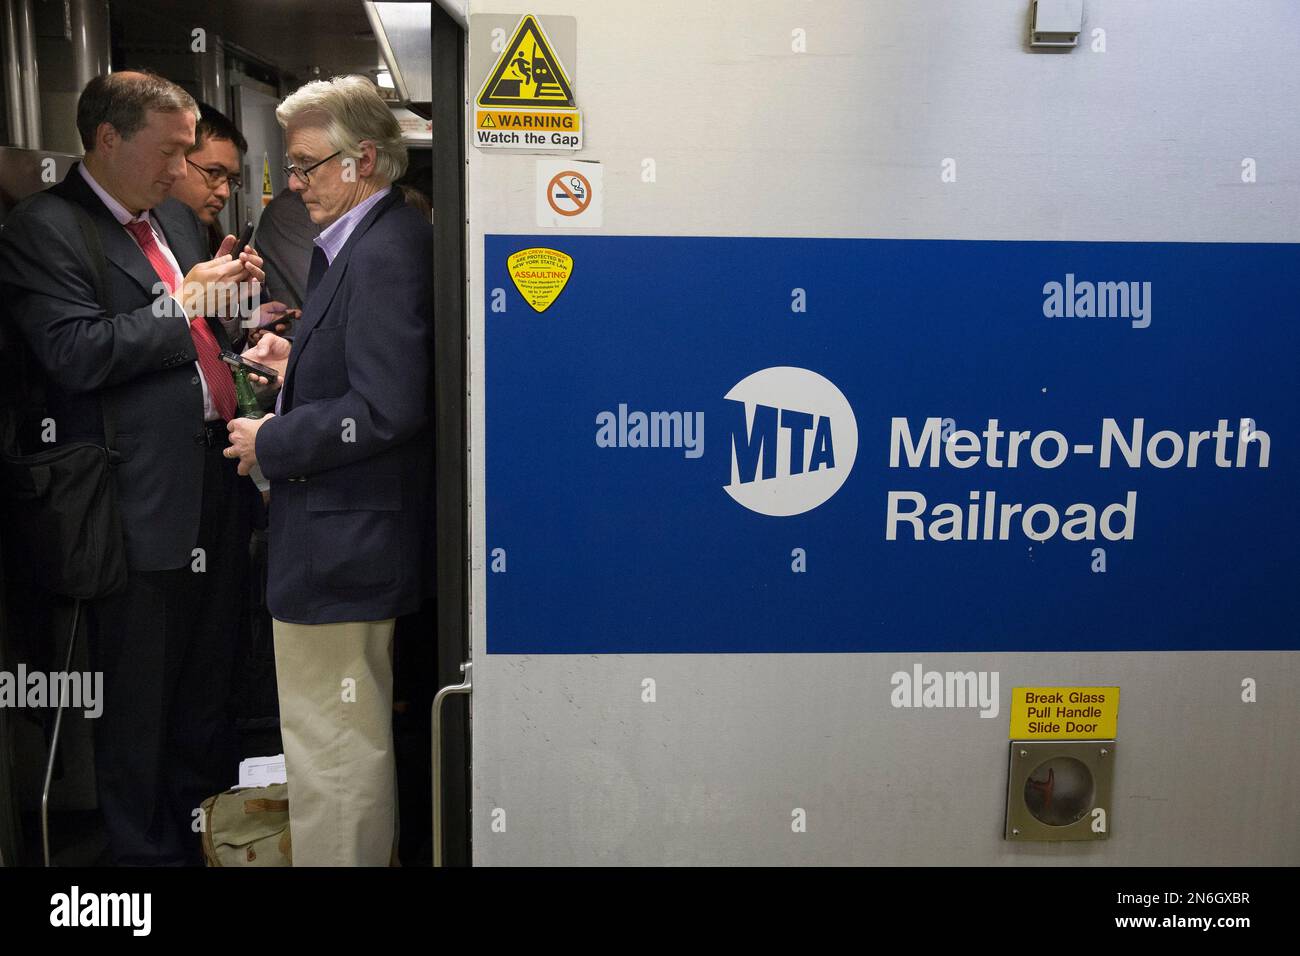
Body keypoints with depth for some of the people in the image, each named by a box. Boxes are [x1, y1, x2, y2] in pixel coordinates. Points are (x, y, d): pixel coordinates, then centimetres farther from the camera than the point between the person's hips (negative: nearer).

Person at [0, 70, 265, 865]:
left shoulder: (175, 217, 15)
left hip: (218, 482, 8)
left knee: (210, 680, 20)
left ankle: (211, 823, 37)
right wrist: (182, 301, -16)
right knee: (139, 701, 7)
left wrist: (230, 293, 4)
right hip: (142, 500, -8)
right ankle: (147, 848, 25)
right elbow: (77, 353, -20)